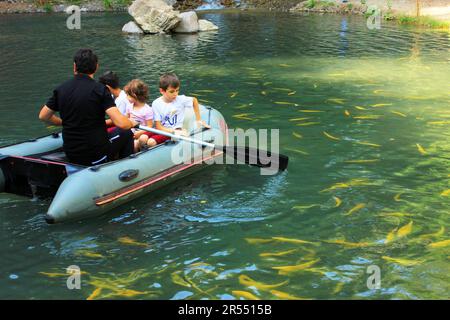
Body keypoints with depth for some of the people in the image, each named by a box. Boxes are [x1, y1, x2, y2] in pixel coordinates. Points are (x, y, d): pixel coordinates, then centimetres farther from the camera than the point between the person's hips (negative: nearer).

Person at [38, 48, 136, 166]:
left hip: (71, 156, 5)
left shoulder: (61, 89, 0)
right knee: (126, 134, 21)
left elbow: (43, 116, 10)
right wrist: (132, 123, -1)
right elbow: (121, 123, -23)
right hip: (97, 155, -5)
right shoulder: (99, 89, -14)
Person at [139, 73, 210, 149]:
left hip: (175, 131, -2)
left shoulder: (181, 100, -6)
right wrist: (174, 131, -23)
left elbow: (194, 100, 15)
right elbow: (158, 127, -9)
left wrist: (198, 120, 16)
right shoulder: (156, 104, -7)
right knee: (143, 138, -29)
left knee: (151, 142, -30)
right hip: (161, 130, 2)